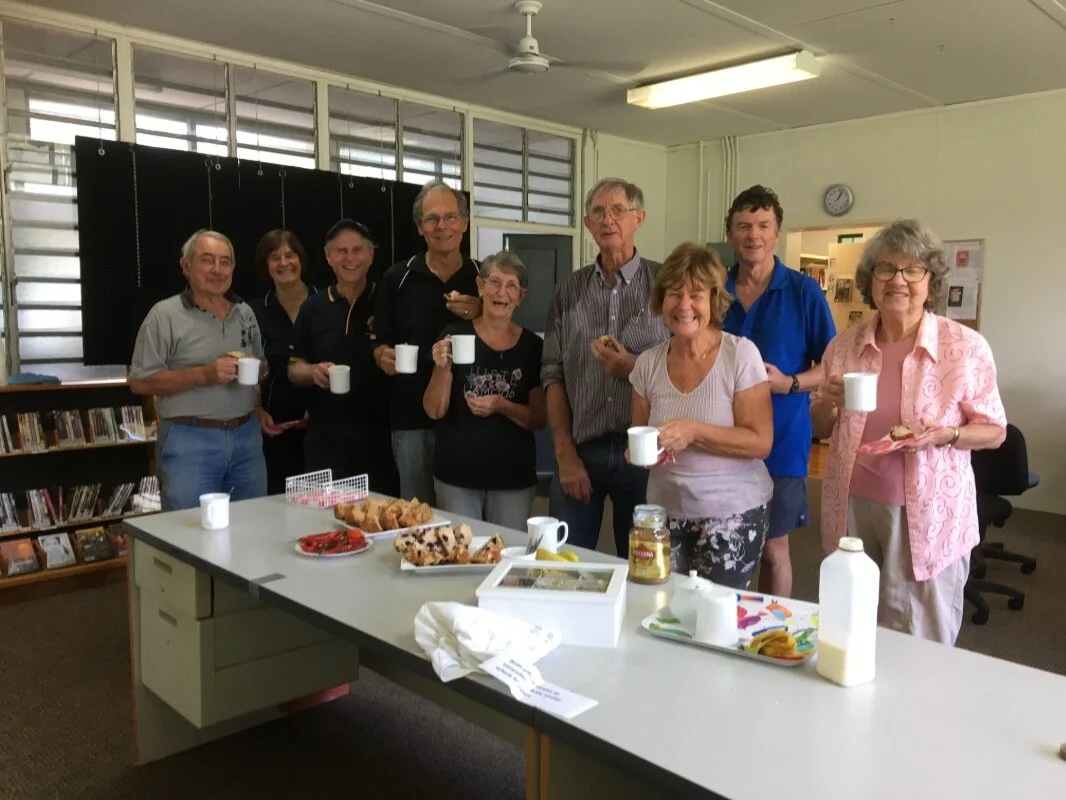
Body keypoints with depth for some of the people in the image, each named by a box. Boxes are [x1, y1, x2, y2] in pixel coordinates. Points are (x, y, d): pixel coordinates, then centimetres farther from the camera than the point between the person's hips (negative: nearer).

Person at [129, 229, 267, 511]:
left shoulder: (245, 313, 12)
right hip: (189, 440, -5)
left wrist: (257, 369, -4)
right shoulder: (165, 315, -5)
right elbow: (140, 382, -9)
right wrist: (203, 374, -19)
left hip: (246, 436, 5)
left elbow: (262, 367, 20)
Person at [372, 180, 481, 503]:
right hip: (412, 418, 0)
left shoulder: (483, 279, 4)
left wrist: (480, 315, -13)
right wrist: (384, 357, -16)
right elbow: (379, 344, 6)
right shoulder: (397, 279, 2)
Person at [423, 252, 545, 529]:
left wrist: (502, 406, -16)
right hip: (457, 474, -1)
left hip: (514, 477, 1)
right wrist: (443, 368, -20)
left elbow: (539, 419, 1)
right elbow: (434, 411, -4)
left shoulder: (532, 346, -1)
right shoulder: (456, 335, -5)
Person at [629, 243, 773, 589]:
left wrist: (694, 431, -24)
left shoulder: (740, 355, -10)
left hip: (732, 513, -3)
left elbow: (761, 442, -13)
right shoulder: (648, 363, 1)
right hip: (666, 511, 4)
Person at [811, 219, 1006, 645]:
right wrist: (829, 401, -9)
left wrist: (946, 435, -19)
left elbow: (994, 431, 1)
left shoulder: (966, 346, -7)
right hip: (853, 506, 3)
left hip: (927, 514, -3)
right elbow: (821, 428, 13)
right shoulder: (844, 346, 3)